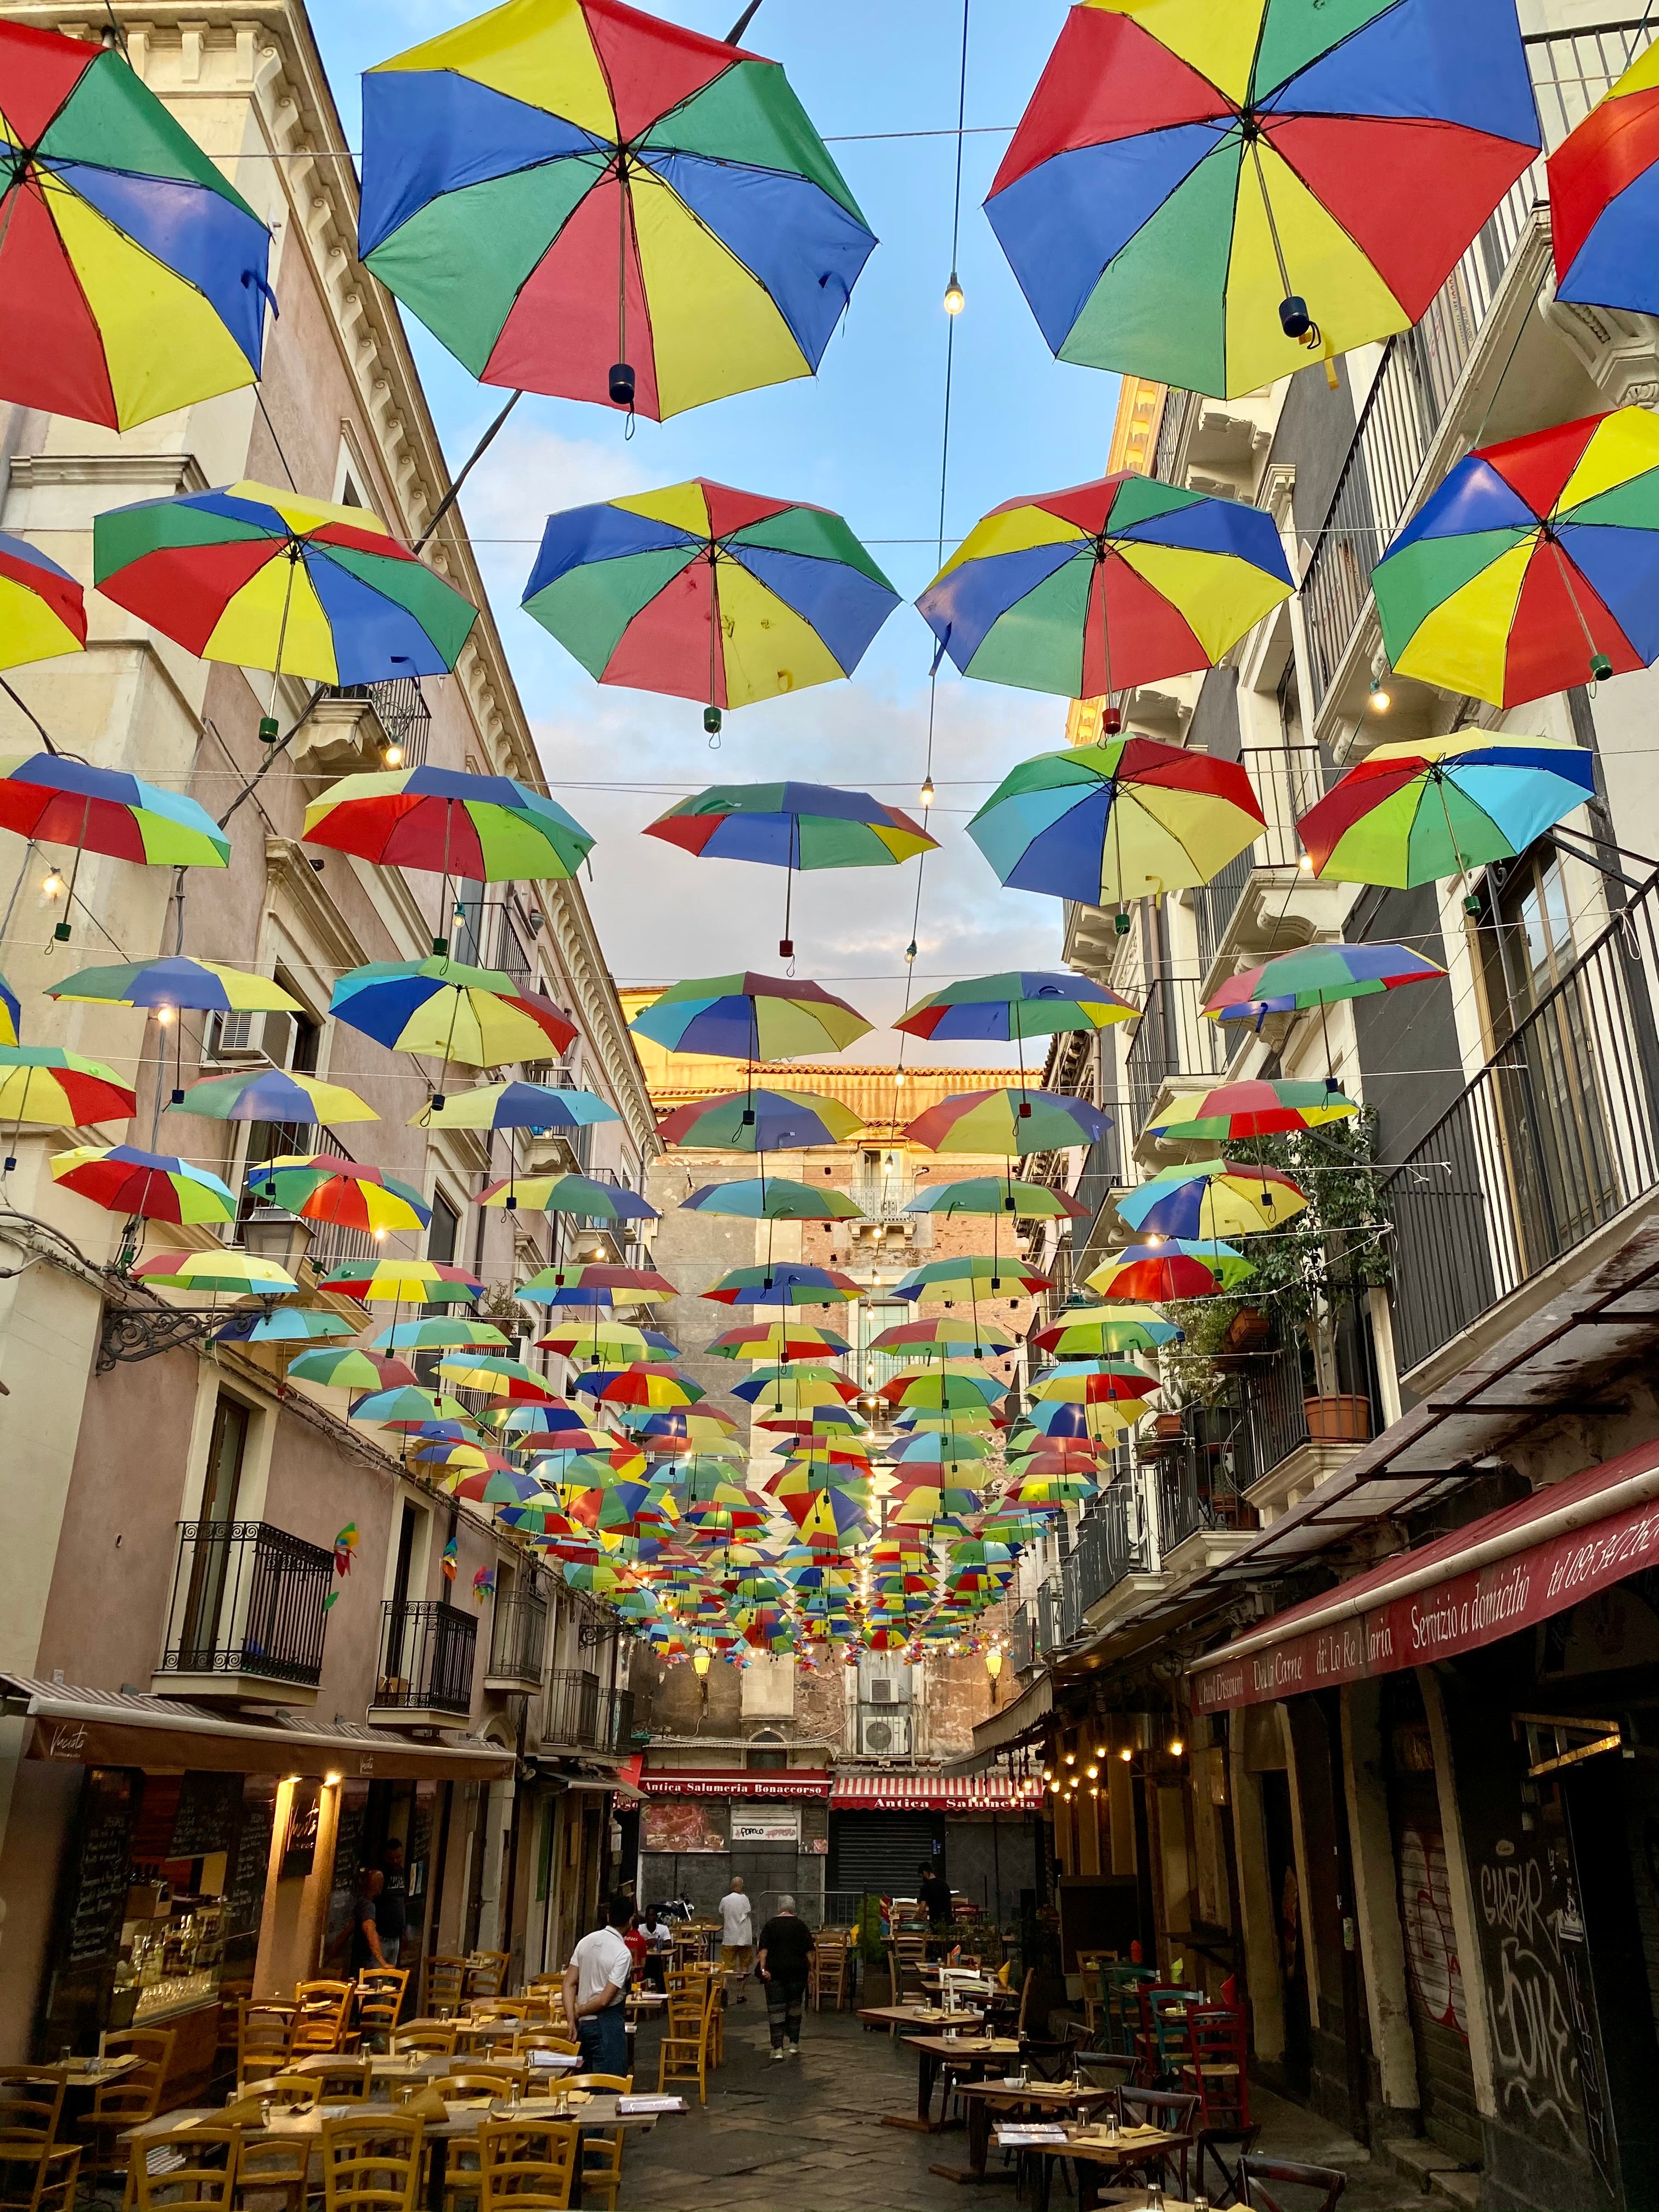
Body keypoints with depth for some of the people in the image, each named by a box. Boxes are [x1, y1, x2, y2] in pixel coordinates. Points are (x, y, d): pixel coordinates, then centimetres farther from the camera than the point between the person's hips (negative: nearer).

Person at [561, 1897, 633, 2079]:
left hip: (584, 2024, 7)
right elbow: (604, 2000, -18)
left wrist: (572, 2021, -2)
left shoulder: (586, 1941, 4)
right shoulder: (622, 1953, -15)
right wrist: (578, 2013, -3)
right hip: (607, 2023, -7)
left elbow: (569, 1983, 2)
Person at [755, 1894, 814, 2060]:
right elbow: (809, 1951, 1)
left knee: (776, 2011, 0)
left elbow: (763, 1949, -9)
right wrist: (808, 1966, 8)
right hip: (797, 1972, 2)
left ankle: (778, 2050, -5)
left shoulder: (770, 1925, 2)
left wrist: (763, 1968, -13)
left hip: (775, 1972, -1)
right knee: (795, 2009, 16)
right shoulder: (801, 1925, 4)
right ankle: (793, 2045, 18)